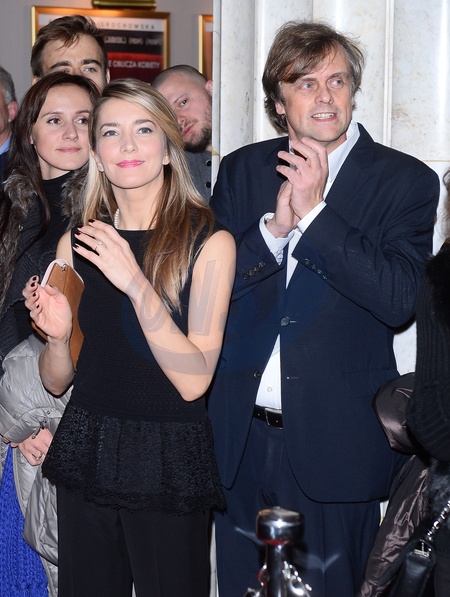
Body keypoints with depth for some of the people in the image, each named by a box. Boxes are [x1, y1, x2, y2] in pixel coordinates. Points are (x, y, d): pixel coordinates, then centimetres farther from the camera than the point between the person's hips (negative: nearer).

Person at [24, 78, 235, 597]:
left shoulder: (209, 242, -8)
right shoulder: (77, 243, 4)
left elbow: (194, 381, -17)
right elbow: (56, 381, 9)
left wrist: (137, 285, -25)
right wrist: (57, 335, -13)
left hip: (169, 461, -3)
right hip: (86, 452, 4)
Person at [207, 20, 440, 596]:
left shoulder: (406, 180, -3)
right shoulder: (241, 170, 7)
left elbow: (398, 300, -15)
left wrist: (313, 211, -18)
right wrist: (275, 226, -16)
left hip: (332, 440, -3)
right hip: (240, 436, 3)